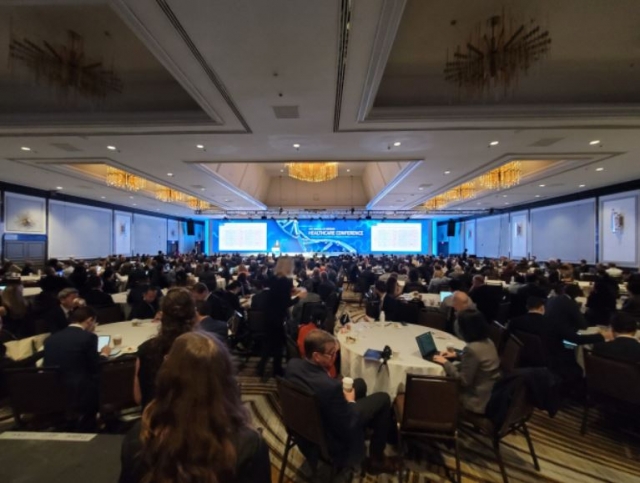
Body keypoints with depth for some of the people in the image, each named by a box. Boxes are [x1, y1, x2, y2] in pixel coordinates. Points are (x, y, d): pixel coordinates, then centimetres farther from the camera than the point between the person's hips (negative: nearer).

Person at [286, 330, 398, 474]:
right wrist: (350, 401, -8)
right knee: (383, 399, 4)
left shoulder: (292, 364, -17)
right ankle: (376, 459, 21)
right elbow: (348, 429, -25)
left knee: (360, 383, 19)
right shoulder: (330, 386, -40)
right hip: (330, 441, -7)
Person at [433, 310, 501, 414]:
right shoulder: (487, 342, -1)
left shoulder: (472, 348, -28)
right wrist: (456, 355, 14)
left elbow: (463, 380, -22)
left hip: (479, 401, -8)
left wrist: (445, 362, -14)